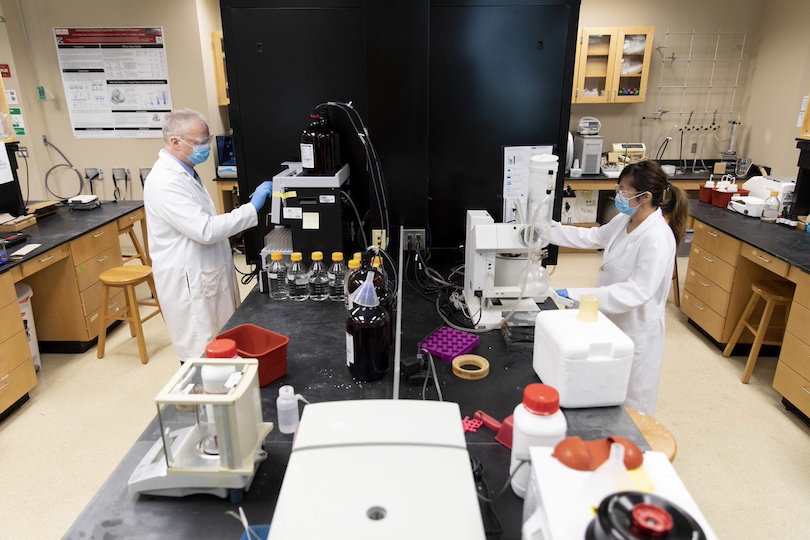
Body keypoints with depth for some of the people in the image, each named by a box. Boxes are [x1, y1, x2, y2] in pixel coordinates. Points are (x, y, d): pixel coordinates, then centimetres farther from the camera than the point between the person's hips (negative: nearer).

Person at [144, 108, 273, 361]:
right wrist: (252, 208, -23)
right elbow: (205, 230, -27)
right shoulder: (165, 182, -22)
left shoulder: (183, 171, 11)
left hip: (206, 275, 10)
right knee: (201, 355, 2)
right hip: (190, 282, -10)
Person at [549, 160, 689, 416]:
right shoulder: (625, 220, -2)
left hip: (635, 332, -8)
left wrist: (577, 295, -34)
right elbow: (593, 237, 13)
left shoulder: (657, 239, -26)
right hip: (612, 323, 8)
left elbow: (636, 292, -30)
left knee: (629, 405, 12)